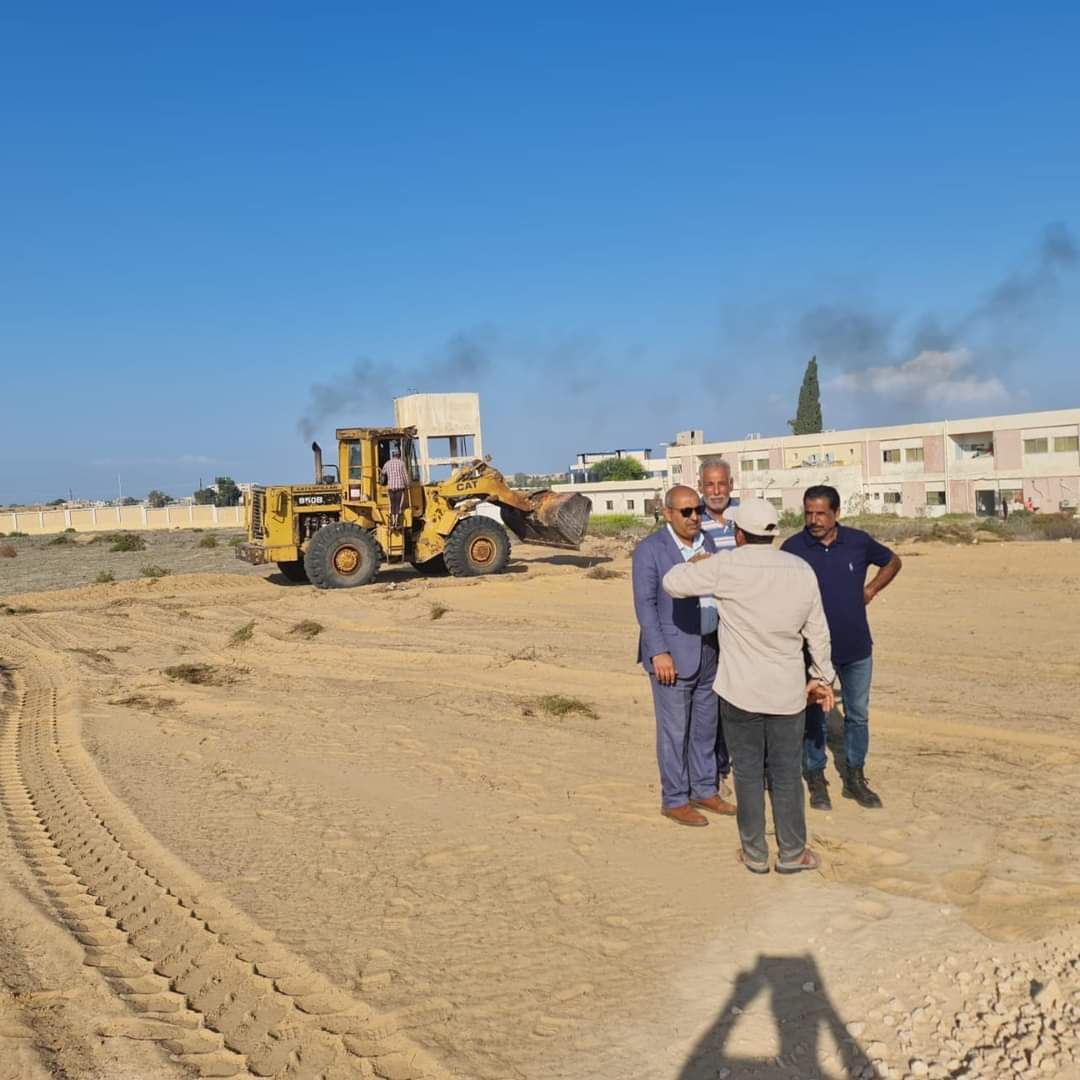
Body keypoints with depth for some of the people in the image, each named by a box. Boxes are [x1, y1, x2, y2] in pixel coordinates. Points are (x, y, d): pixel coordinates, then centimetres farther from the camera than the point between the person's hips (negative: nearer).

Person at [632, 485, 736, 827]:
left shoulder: (707, 543, 8)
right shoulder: (649, 550, -11)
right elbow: (645, 604, -14)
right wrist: (659, 653, -20)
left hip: (708, 652, 6)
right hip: (672, 655, -6)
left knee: (705, 726, 14)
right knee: (675, 730, 2)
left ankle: (703, 791, 28)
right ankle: (674, 800, 14)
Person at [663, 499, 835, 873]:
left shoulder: (727, 567, -14)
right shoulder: (802, 570, 0)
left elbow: (673, 583, -6)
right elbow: (818, 632, 7)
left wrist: (696, 563, 14)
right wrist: (822, 676, 20)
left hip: (741, 691, -3)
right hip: (787, 692, 3)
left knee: (748, 772, 10)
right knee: (787, 774, 12)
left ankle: (755, 854, 20)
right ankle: (792, 853, 23)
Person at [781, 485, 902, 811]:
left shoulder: (858, 541, -3)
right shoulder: (793, 548, -9)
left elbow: (892, 561, 16)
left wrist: (870, 590, 3)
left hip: (857, 648, 2)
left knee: (858, 714, 12)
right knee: (815, 717, 8)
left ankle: (855, 778, 26)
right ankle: (817, 781, 22)